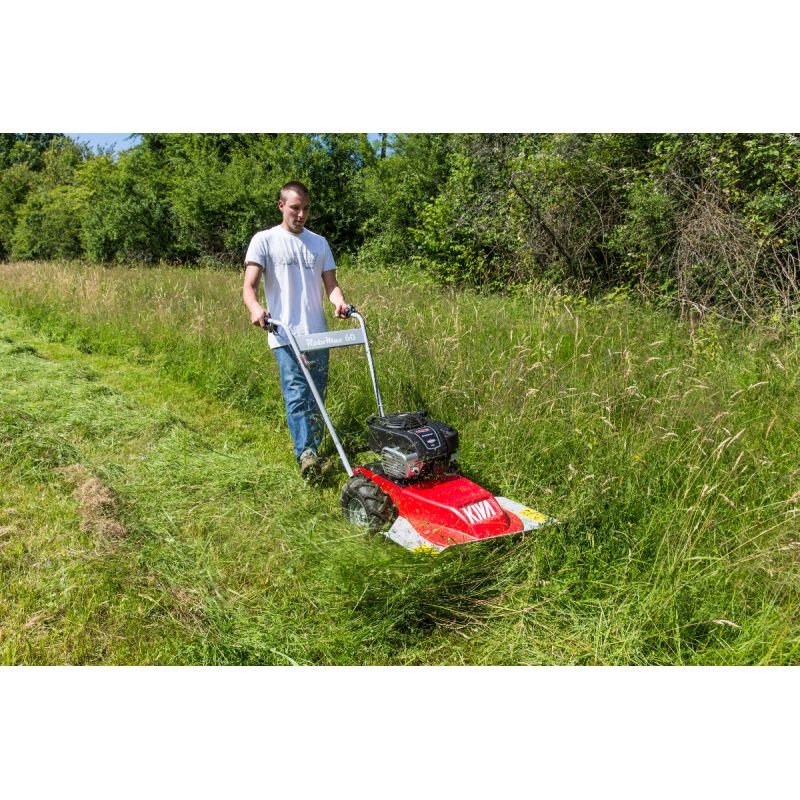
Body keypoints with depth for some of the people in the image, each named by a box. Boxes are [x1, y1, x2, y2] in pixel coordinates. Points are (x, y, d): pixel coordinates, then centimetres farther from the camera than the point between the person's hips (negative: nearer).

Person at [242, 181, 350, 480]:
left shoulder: (319, 243, 16)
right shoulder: (264, 240, 3)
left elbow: (331, 283, 13)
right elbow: (249, 286, -6)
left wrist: (339, 300, -11)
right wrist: (255, 307, -29)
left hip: (318, 334, 4)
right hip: (285, 335, -4)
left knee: (316, 398, 7)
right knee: (297, 394, -16)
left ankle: (312, 450, 18)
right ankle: (306, 454, -21)